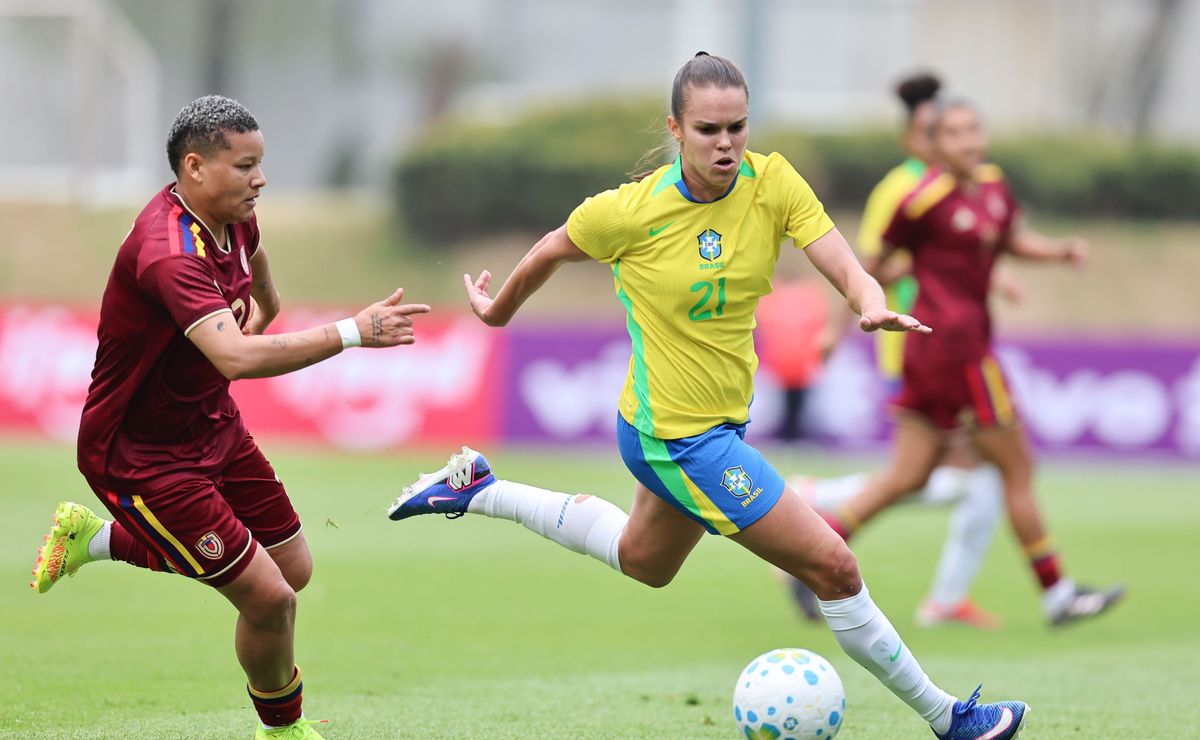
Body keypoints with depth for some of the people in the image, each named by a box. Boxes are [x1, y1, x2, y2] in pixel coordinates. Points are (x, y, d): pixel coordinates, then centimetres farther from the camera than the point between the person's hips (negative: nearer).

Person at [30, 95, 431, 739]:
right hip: (141, 456, -9)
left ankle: (99, 538, 28)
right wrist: (352, 333, -47)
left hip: (212, 425, 9)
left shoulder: (233, 218, -3)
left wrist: (263, 306, 38)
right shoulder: (169, 254, -33)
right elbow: (236, 356, -48)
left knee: (293, 568, 15)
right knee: (270, 599, -11)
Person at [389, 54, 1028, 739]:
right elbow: (553, 251, -1)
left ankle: (477, 489, 44)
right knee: (833, 566, -9)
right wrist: (498, 311, 15)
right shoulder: (632, 211, -21)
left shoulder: (772, 183, -11)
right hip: (679, 439, -7)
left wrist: (874, 304, -42)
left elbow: (847, 270, -19)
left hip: (722, 420, 7)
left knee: (642, 560, 34)